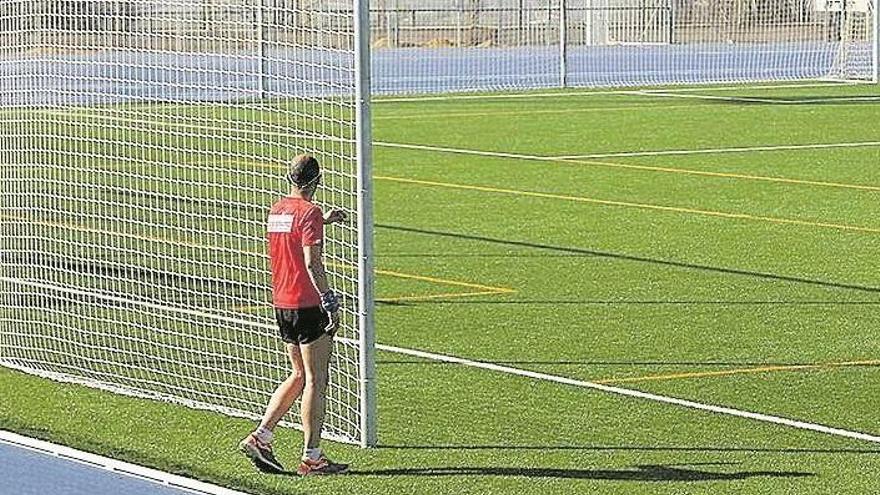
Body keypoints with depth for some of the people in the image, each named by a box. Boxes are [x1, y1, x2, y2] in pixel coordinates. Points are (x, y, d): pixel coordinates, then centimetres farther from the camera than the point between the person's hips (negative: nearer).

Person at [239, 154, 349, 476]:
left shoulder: (276, 210, 10)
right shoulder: (309, 212, -14)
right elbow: (311, 262, -22)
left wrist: (323, 221, 40)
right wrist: (329, 302, -21)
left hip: (281, 304, 8)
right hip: (307, 304, -8)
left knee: (299, 375, 18)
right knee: (316, 380, -2)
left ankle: (260, 437, 11)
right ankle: (311, 457, -1)